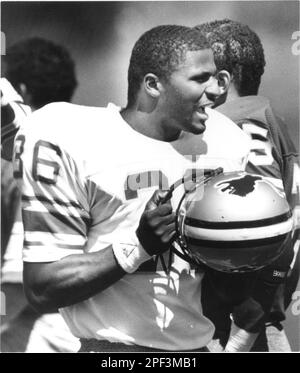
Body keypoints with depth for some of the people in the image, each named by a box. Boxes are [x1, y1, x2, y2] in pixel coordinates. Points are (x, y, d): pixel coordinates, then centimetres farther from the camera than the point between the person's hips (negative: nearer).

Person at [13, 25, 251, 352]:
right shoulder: (70, 143, -15)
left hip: (201, 343, 5)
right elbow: (42, 289, -14)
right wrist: (139, 245, -24)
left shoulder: (224, 139, 2)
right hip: (116, 344, -5)